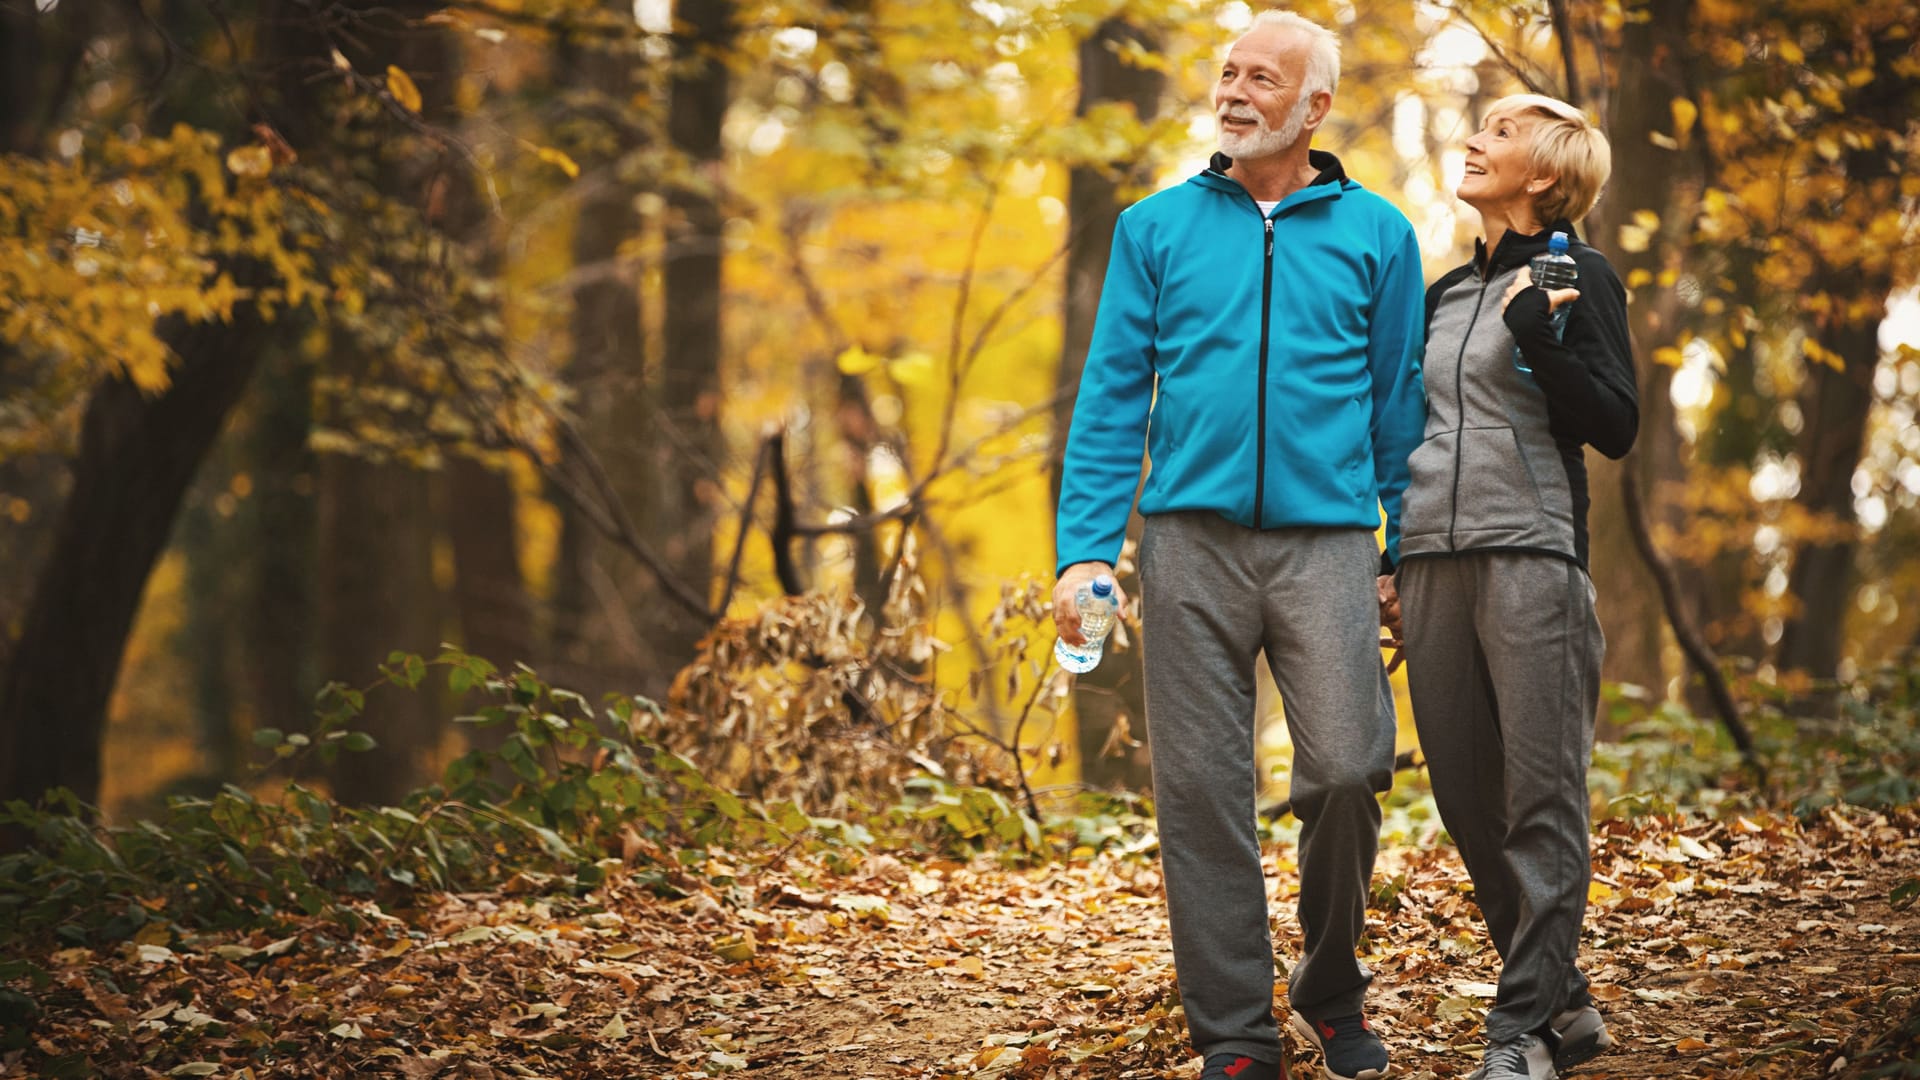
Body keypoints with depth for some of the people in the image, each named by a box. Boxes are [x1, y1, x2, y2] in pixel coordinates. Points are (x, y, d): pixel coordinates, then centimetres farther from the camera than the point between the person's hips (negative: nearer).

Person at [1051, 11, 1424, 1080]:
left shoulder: (1375, 235, 8)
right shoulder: (1157, 228, 9)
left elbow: (1400, 408, 10)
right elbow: (1112, 396, 7)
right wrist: (1087, 547, -3)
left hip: (1326, 540, -1)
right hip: (1193, 540, 1)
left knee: (1346, 770, -11)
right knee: (1202, 788, 0)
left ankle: (1332, 988, 13)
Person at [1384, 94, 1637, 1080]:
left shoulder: (1578, 277, 3)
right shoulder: (1444, 295, 20)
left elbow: (1615, 427, -5)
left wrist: (1536, 336, -15)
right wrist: (1394, 564, 20)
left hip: (1529, 555, -6)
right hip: (1435, 562, 6)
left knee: (1541, 799, -9)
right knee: (1467, 802, 4)